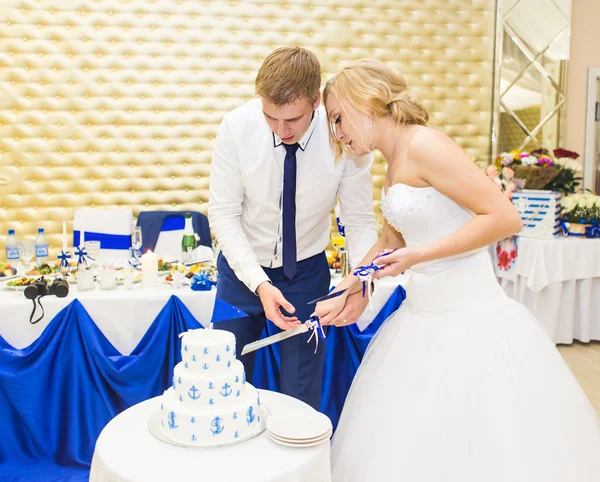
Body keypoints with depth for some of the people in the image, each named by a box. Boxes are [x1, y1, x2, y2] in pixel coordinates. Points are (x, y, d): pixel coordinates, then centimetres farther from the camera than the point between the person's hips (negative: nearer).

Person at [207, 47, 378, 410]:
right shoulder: (237, 127, -19)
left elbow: (360, 221, -12)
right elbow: (224, 214, -15)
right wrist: (259, 283, -26)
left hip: (307, 271, 0)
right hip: (243, 269, 1)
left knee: (302, 398, 8)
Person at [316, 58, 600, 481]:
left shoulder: (423, 145, -15)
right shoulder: (394, 163, 12)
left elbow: (505, 217, -21)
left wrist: (420, 255, -20)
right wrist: (342, 294, 17)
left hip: (468, 317, -9)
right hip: (424, 315, 9)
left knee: (474, 447, 1)